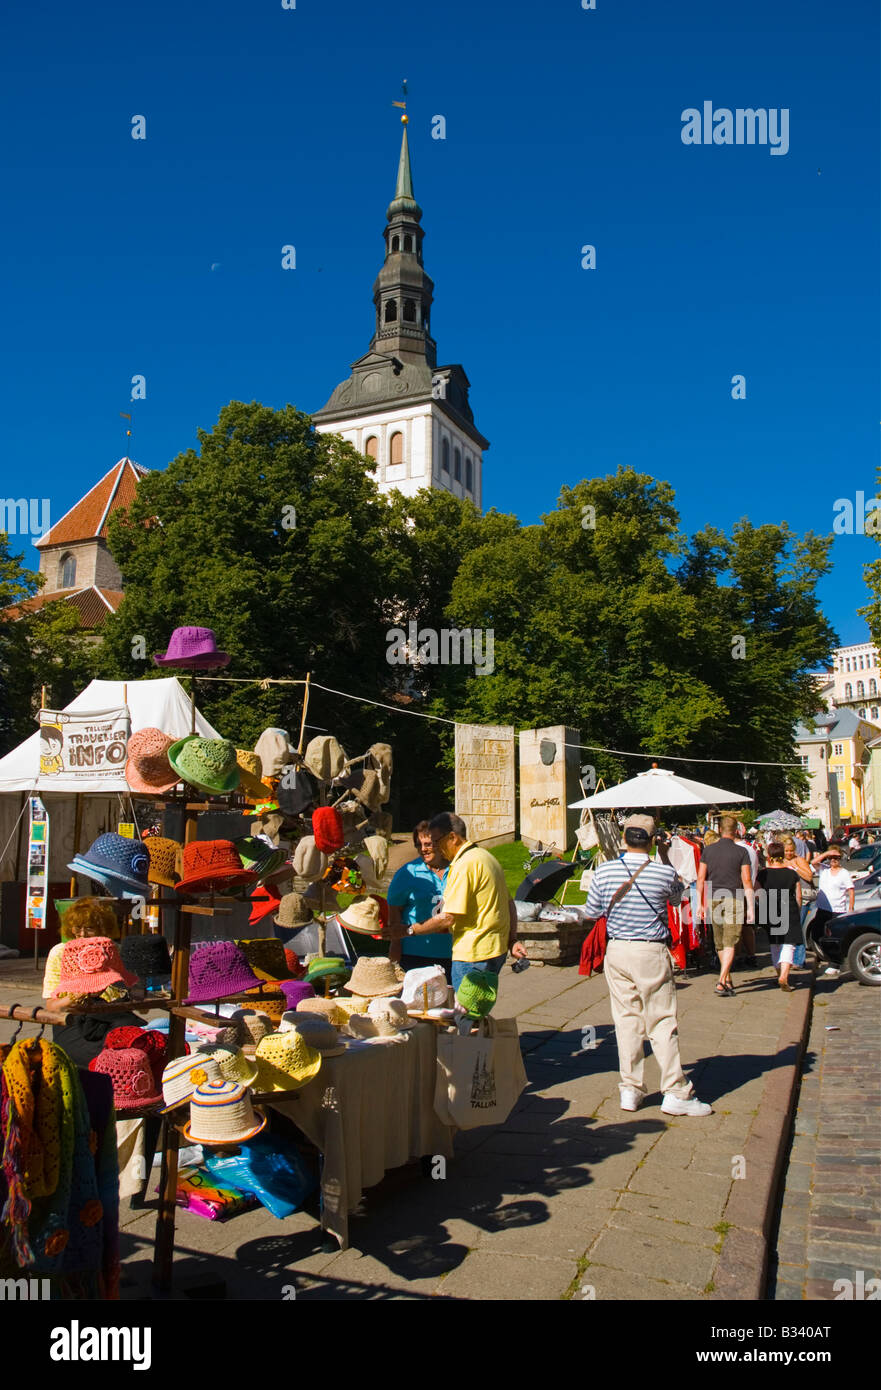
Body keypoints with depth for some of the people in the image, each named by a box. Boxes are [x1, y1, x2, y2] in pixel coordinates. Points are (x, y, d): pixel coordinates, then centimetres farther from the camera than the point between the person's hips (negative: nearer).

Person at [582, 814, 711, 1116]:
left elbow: (591, 913, 6)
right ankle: (675, 1093, 10)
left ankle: (630, 1090, 17)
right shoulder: (664, 873, -11)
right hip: (651, 954, -3)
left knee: (626, 1021, 11)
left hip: (616, 952, 3)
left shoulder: (603, 872, -4)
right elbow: (678, 896, 12)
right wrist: (665, 856, 16)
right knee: (662, 1023, 5)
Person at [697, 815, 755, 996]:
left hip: (713, 899, 3)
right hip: (734, 899, -3)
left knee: (719, 943, 15)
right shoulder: (741, 851, -4)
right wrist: (751, 907, -4)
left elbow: (701, 878, 3)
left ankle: (728, 980, 26)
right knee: (730, 943, -3)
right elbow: (746, 880, -7)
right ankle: (721, 982, -15)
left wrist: (699, 903, 8)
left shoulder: (708, 850, 4)